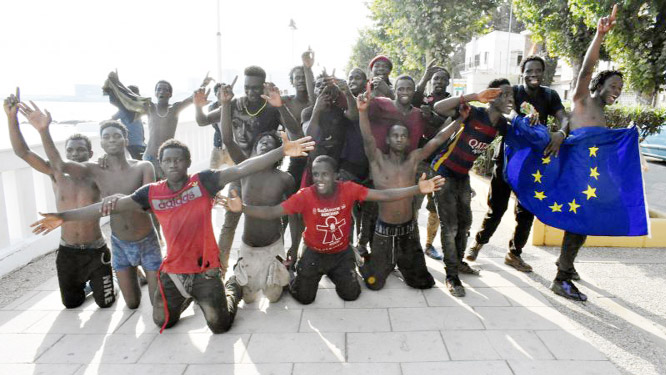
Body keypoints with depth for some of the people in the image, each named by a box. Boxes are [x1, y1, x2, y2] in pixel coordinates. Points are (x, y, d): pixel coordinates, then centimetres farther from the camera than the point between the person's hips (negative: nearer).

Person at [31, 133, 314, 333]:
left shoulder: (204, 181, -11)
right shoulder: (152, 192, -2)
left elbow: (241, 170, -22)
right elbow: (113, 206, 0)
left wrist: (281, 151, -32)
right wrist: (65, 216, -2)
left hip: (205, 269, -3)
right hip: (173, 271, 4)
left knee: (219, 325, -1)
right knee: (162, 322, 16)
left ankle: (232, 289, 30)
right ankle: (189, 297, 45)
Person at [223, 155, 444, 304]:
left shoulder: (348, 189, -20)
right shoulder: (304, 196, -24)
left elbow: (383, 195, -24)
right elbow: (272, 212, -25)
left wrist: (418, 189, -34)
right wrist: (242, 208, -41)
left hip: (342, 253, 2)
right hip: (314, 254, -1)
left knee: (351, 295, 8)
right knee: (305, 298, 7)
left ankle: (334, 274, 39)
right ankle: (300, 276, 41)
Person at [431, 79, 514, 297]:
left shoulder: (501, 124, -2)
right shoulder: (472, 113, -23)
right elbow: (438, 108, -37)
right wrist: (474, 97, -41)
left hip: (463, 175, 8)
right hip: (444, 173, -8)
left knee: (465, 222, 17)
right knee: (450, 225, -7)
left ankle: (458, 262, 35)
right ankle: (451, 275, 4)